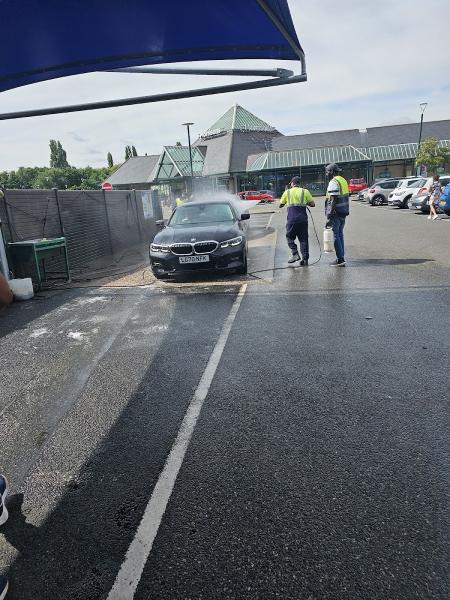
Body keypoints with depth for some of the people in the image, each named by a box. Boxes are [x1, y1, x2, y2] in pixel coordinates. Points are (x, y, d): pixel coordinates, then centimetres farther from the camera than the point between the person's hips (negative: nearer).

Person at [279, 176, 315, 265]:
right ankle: (305, 258, 3)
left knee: (290, 237, 13)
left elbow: (280, 205, 13)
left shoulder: (287, 192, 5)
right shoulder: (305, 191, 5)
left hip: (292, 219, -1)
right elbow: (312, 204, 3)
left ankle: (295, 254, -4)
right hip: (303, 219, 1)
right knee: (303, 239, 6)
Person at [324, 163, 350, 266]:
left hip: (336, 213, -9)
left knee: (336, 235, -4)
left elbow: (333, 200, -20)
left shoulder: (333, 182, -14)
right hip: (343, 212, 9)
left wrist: (329, 216, -21)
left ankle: (340, 259, -4)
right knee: (340, 235, 14)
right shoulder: (343, 180, 16)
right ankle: (341, 258, 19)